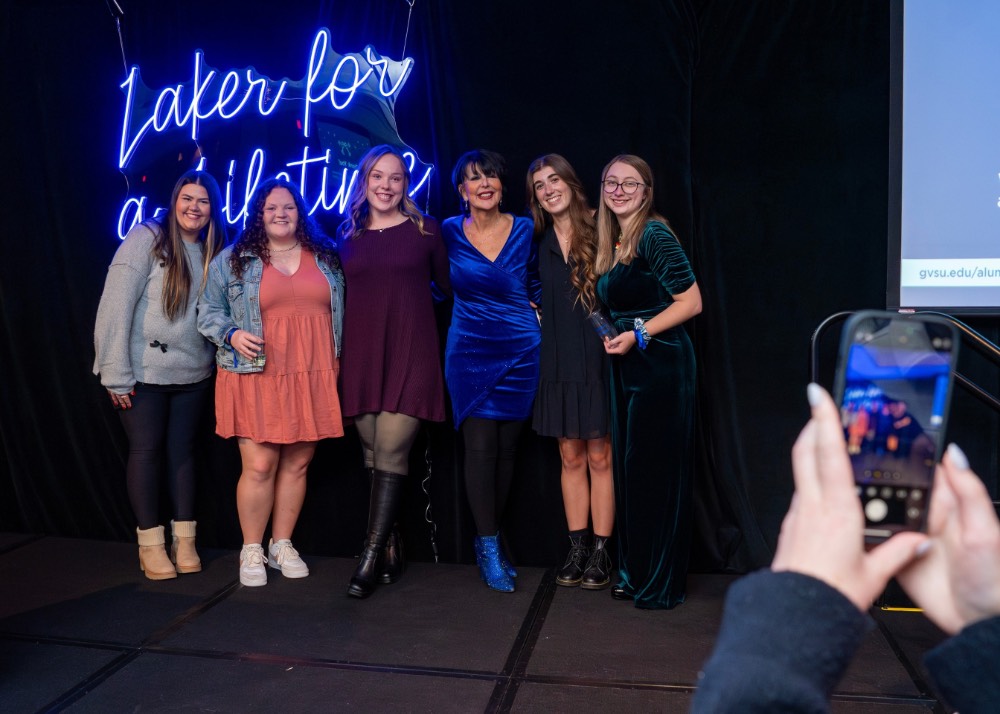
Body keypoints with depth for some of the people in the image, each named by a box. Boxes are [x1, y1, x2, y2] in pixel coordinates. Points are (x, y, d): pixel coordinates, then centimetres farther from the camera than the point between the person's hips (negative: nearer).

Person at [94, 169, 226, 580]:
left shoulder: (213, 252, 6)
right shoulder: (146, 239, -10)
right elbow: (115, 306, -14)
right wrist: (115, 373, -16)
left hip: (193, 374, 4)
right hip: (144, 372, -4)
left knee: (182, 450, 11)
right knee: (146, 451, 4)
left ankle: (185, 540, 20)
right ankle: (150, 544, 16)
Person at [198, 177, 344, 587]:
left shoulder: (326, 258, 13)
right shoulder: (232, 260, 6)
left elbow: (340, 312, 18)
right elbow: (208, 310, 8)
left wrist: (337, 357, 10)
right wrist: (231, 334, -10)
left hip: (312, 378, 3)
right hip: (256, 378, -2)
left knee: (297, 464, 7)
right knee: (259, 466, -4)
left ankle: (282, 545, 23)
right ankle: (252, 551, 14)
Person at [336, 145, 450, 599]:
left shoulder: (425, 230, 5)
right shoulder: (348, 236, 13)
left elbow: (447, 285, 12)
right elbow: (340, 298, 17)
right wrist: (334, 353, 12)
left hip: (409, 352, -3)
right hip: (362, 355, 3)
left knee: (391, 450, -10)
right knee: (373, 452, 3)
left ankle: (373, 554, -5)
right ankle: (390, 545, 13)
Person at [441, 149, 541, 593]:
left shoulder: (525, 231, 0)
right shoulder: (448, 233, 0)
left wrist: (534, 319, 3)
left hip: (519, 354, 1)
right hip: (468, 353, 0)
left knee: (506, 448, 7)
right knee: (480, 447, -6)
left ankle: (490, 540, 23)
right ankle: (488, 547, 6)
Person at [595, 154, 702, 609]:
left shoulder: (655, 235, -11)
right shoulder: (611, 244, 13)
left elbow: (691, 302, -15)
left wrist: (638, 334, -17)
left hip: (661, 363, -8)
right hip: (626, 367, 8)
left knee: (656, 470, -2)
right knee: (628, 467, 11)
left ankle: (663, 584, 11)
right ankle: (634, 574, 23)